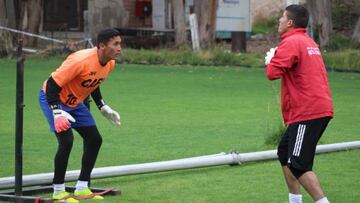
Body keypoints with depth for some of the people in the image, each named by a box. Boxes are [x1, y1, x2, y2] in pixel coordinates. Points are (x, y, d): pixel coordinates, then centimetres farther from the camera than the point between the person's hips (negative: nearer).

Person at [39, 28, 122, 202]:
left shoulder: (110, 63, -7)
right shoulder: (81, 61, -34)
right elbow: (52, 84, -30)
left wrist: (103, 108, 10)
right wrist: (57, 113, -35)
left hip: (74, 102, 9)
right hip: (52, 98, -9)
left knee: (94, 140, 4)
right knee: (66, 140, -22)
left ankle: (82, 188, 13)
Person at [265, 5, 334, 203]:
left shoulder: (291, 42, -13)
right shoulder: (308, 42, 19)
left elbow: (273, 73, -20)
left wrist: (270, 59, 1)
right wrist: (276, 58, 10)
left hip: (307, 113, -10)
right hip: (319, 109, 10)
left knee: (298, 166, -12)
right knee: (284, 153, 20)